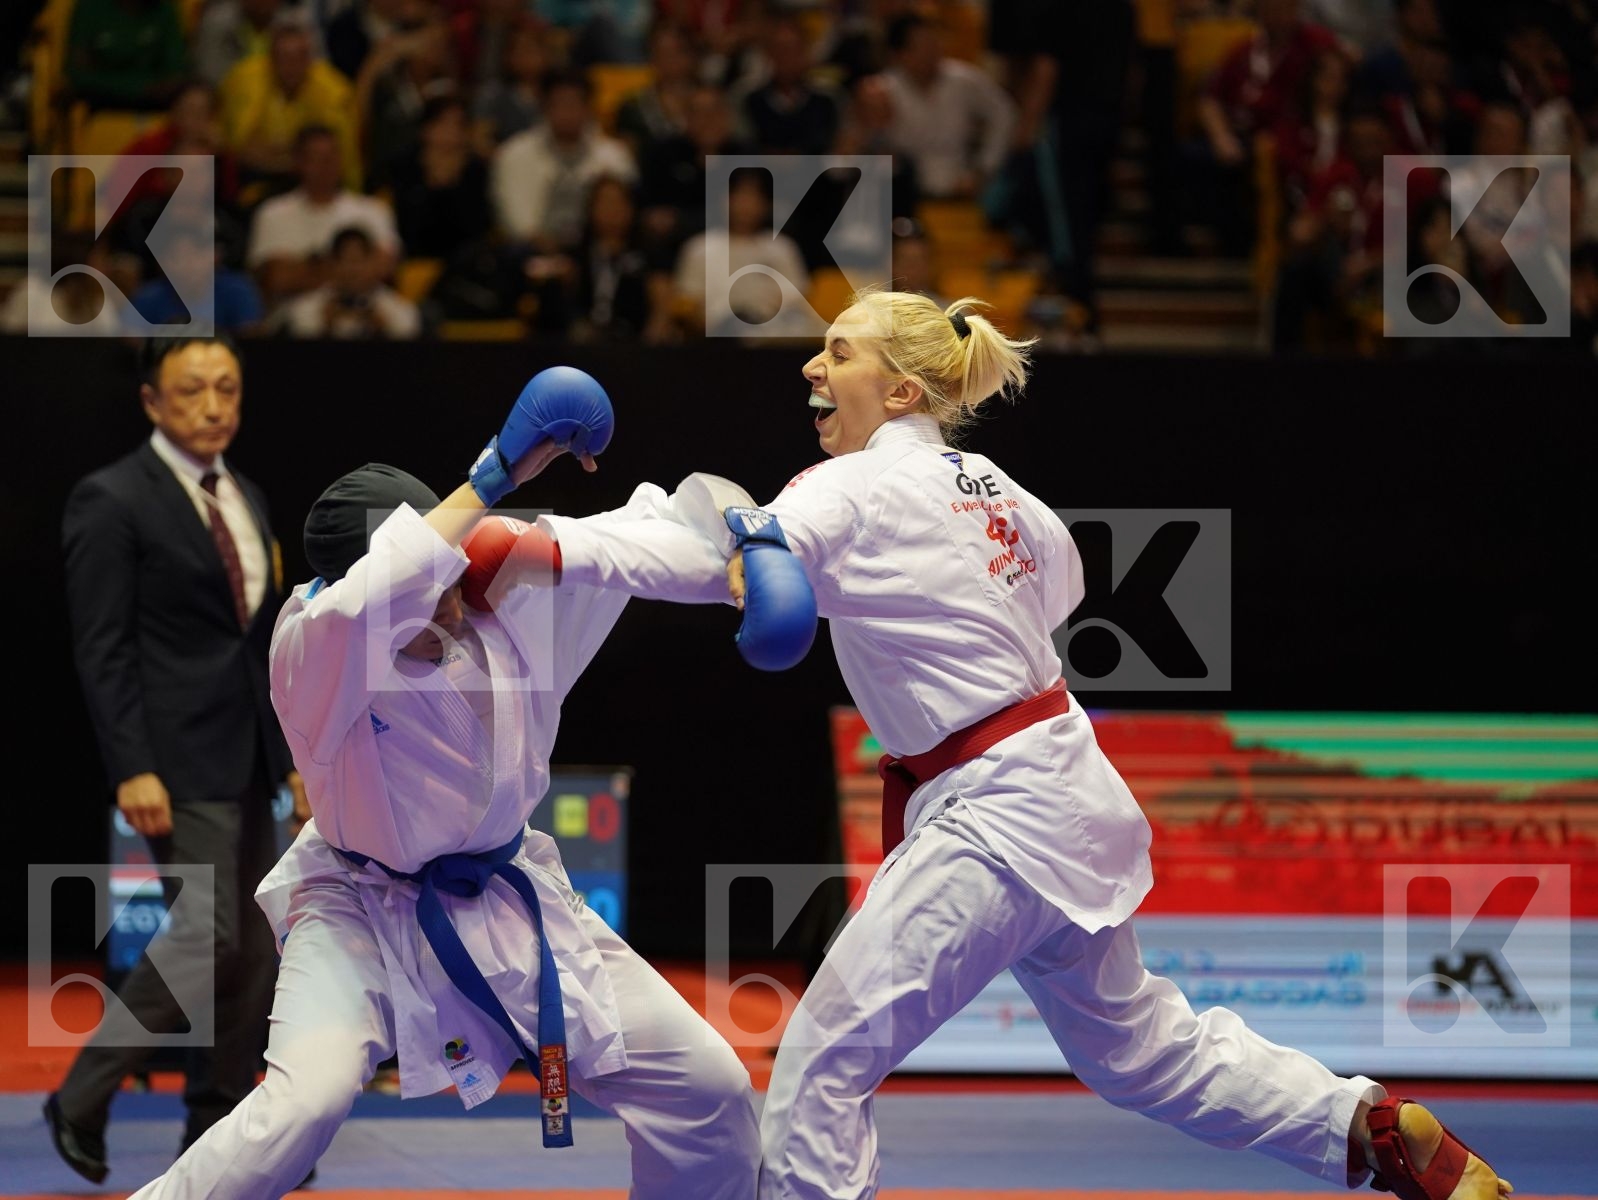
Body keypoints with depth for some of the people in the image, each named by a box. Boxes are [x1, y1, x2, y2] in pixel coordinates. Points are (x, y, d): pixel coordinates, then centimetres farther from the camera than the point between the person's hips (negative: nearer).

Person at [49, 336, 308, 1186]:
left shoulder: (246, 501, 15)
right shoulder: (112, 502, -9)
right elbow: (101, 649, -13)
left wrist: (293, 757, 13)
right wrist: (131, 771, -20)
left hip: (245, 761, 8)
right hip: (177, 763, -8)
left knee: (253, 955, 6)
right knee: (208, 941, -14)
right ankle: (82, 1099, -1)